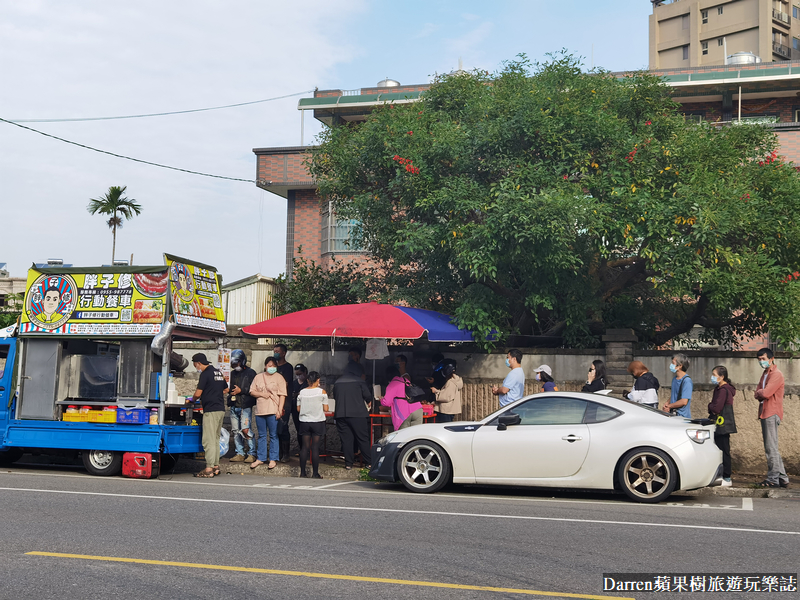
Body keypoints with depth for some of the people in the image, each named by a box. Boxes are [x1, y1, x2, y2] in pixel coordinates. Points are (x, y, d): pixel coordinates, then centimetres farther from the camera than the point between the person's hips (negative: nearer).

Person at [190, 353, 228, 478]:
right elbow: (226, 390, 26)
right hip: (221, 409, 9)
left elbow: (198, 393, -13)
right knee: (215, 439, 15)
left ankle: (209, 469, -10)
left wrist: (193, 399, 8)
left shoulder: (205, 374, -11)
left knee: (208, 440, -8)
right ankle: (216, 466, 18)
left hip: (211, 411, -9)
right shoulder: (218, 373, 16)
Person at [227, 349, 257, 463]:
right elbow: (229, 388, 24)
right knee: (235, 431, 6)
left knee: (245, 430, -13)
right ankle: (240, 453, 13)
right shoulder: (232, 373, 16)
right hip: (234, 406, 7)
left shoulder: (250, 373, -2)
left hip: (245, 406, -6)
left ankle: (251, 454, -5)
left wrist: (241, 391, -12)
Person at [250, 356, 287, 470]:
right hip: (260, 410, 4)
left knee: (273, 435, -1)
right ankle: (261, 458, 19)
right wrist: (262, 394, -6)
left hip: (273, 411, -4)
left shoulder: (279, 377, 1)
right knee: (261, 435, 11)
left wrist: (280, 410, -12)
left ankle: (273, 459, 6)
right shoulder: (258, 377, 12)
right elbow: (252, 391, 13)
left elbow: (282, 395, -4)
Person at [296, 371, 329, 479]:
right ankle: (315, 473, 3)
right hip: (318, 422, -2)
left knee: (305, 447, 7)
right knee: (315, 447, 0)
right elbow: (325, 409, -6)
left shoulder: (302, 392, 0)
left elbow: (298, 409, 4)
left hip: (304, 421, 2)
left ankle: (302, 472, 8)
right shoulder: (321, 392, -7)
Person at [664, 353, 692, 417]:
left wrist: (669, 406, -9)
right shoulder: (674, 379, 13)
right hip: (673, 415, 8)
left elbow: (684, 402, -20)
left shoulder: (687, 381, -15)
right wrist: (667, 403, 2)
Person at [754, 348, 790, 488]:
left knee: (771, 448, -8)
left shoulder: (776, 374, -10)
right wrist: (761, 394, -5)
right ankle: (782, 478, 15)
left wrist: (759, 392, -1)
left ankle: (773, 479, -5)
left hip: (772, 414, -10)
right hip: (765, 414, 10)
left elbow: (766, 393, -20)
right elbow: (758, 394, 15)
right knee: (771, 448, 11)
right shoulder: (765, 375, 21)